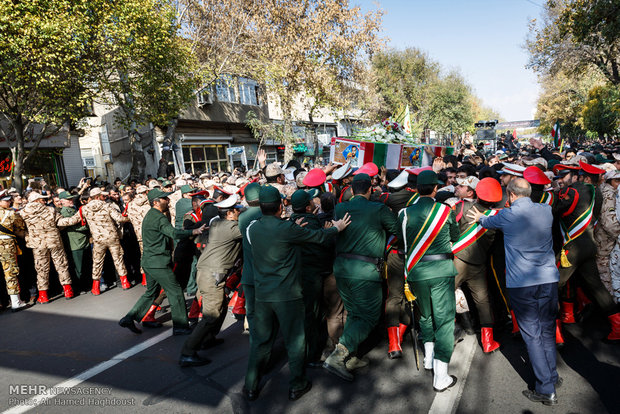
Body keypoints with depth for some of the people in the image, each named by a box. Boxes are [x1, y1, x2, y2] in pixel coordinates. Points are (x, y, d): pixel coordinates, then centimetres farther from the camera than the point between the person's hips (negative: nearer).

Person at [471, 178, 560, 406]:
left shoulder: (507, 216, -8)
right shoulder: (546, 210, 3)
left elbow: (489, 221, 13)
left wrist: (480, 217, 36)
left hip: (520, 283, -4)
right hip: (549, 279, 5)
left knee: (532, 334, 4)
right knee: (547, 329, 18)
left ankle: (546, 390, 10)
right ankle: (552, 376, 32)